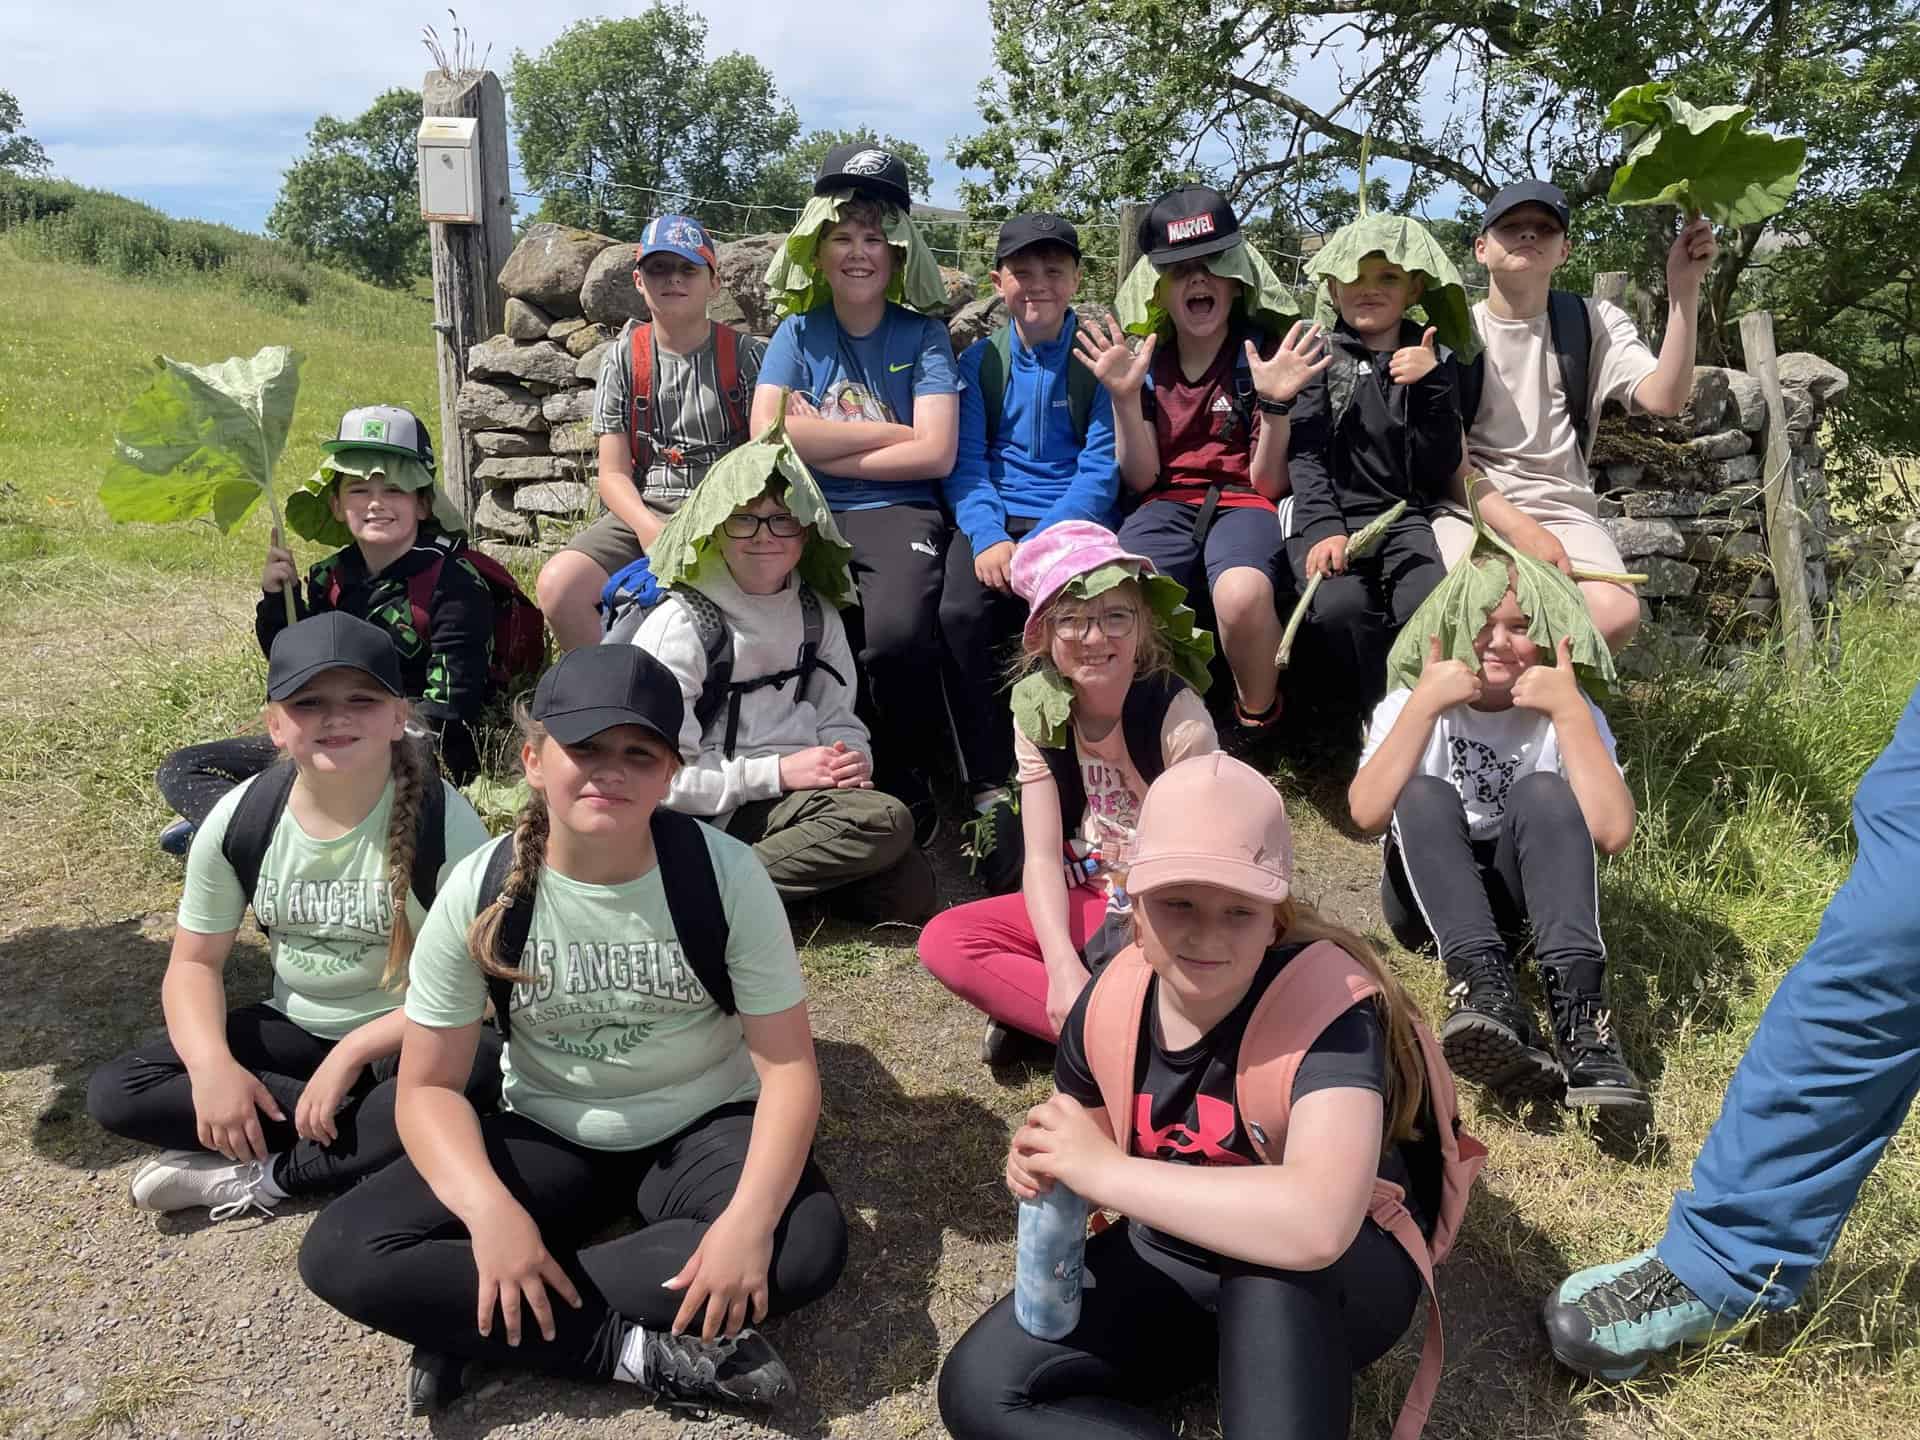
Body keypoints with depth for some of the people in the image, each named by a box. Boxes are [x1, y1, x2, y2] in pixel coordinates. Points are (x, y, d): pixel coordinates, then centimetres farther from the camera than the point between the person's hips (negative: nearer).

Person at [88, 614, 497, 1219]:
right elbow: (195, 962, -1)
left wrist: (353, 1052, -25)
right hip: (295, 1028, 4)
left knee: (476, 1078, -37)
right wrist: (212, 1065, -19)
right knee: (115, 1092, -14)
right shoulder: (239, 819, -9)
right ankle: (359, 1131, -17)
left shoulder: (443, 820, -21)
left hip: (406, 1036, -4)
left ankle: (255, 1177, -19)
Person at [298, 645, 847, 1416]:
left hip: (704, 1128, -1)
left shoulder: (725, 873, -19)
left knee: (807, 1243, -31)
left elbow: (788, 1066, -17)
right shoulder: (481, 890, -15)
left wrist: (749, 1217, -34)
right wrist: (491, 1210, -29)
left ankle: (473, 1323, -20)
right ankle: (638, 1350, -20)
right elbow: (427, 1086, -10)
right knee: (342, 1254, -20)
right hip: (550, 1138, 1)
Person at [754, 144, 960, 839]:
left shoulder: (922, 334, 8)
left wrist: (820, 445, -4)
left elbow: (934, 454, -5)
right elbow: (769, 435, -4)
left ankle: (905, 777, -5)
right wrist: (886, 431, -3)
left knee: (896, 632, -33)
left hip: (900, 514, -2)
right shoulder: (799, 333, 12)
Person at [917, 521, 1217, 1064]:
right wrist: (1063, 969, -27)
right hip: (1087, 902, 4)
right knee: (943, 940, -17)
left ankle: (1028, 1008, -17)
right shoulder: (1039, 710, -8)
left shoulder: (1180, 717, -19)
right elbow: (1042, 857, -12)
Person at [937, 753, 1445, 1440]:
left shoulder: (1327, 1005, -28)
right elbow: (1090, 1169, 8)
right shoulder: (1111, 1001, -11)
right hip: (1171, 1261, 6)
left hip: (1344, 1284, -5)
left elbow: (1317, 1224, -46)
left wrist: (1105, 1169, -38)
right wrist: (1046, 1165, -18)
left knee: (1267, 1249, -40)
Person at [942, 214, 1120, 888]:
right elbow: (967, 462, 3)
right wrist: (989, 538, -18)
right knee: (961, 612, -30)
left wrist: (1041, 547, -20)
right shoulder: (980, 359, 12)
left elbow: (1102, 468, -4)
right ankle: (990, 792, -22)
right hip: (995, 520, 2)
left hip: (1076, 521, -2)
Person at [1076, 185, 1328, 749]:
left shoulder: (1265, 352, 1)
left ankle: (1257, 719, -6)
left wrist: (1275, 403, -18)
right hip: (1167, 504, 2)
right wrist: (1125, 397, -10)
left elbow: (1267, 483, -2)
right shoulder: (1143, 358, 8)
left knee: (1242, 595, -38)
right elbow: (1140, 479, 4)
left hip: (1243, 502, -1)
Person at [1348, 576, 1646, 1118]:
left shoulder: (1564, 709, -7)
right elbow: (1368, 814, -26)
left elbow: (1611, 833, -25)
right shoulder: (1411, 700, -7)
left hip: (1522, 898, 0)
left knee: (1542, 792, -27)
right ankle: (1487, 989, -46)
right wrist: (1425, 705, -28)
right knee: (1424, 796, -28)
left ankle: (1578, 1010, -40)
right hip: (1430, 898, 0)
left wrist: (1569, 710, -26)